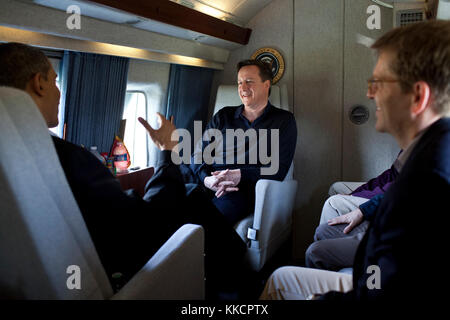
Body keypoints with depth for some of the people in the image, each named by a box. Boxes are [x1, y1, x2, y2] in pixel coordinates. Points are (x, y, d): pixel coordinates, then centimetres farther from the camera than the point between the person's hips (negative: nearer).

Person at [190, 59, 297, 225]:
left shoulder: (283, 120, 13)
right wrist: (207, 179, -9)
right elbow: (199, 154, 15)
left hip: (245, 188, -3)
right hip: (209, 185, 4)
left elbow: (278, 170, 2)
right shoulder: (223, 116, 22)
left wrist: (240, 175, -14)